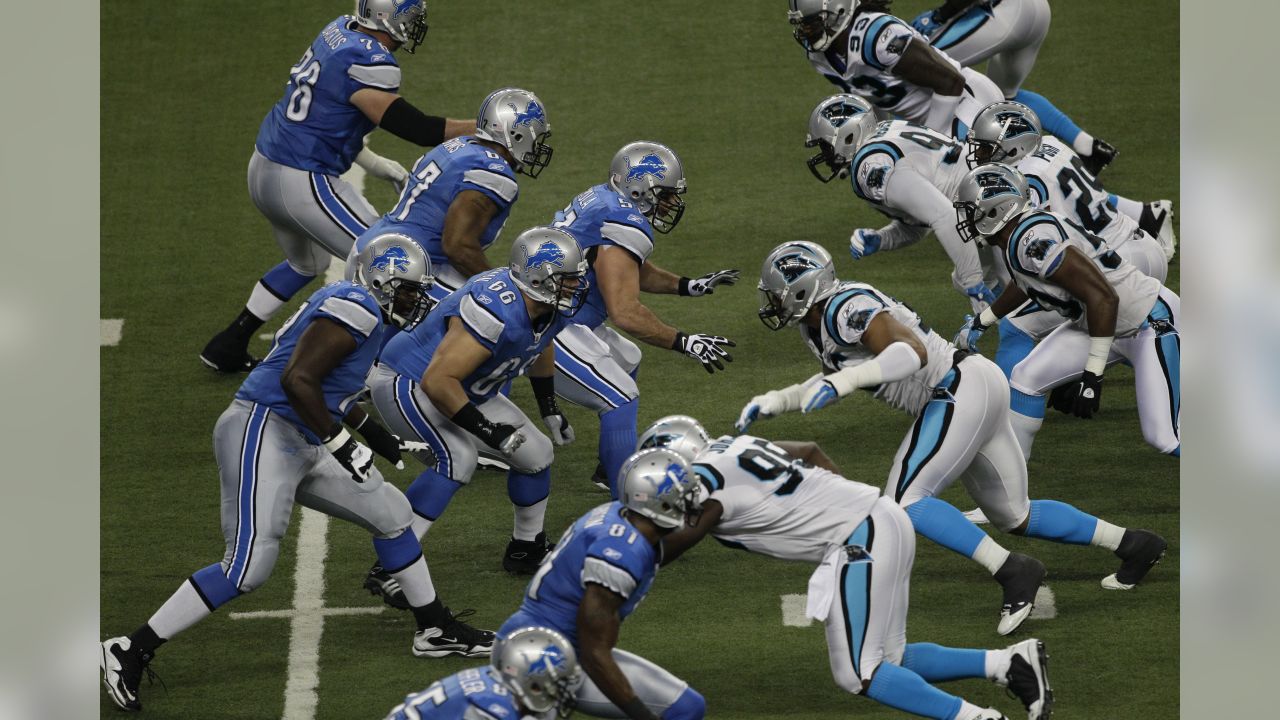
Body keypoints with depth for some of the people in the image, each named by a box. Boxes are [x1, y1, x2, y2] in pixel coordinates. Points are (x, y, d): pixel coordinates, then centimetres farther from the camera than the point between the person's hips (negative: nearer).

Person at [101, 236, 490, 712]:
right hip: (263, 433, -11)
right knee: (247, 568, -14)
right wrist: (342, 444, -21)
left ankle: (434, 630, 31)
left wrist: (379, 438, 28)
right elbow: (297, 380, -24)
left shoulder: (363, 313, 17)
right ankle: (132, 651, -9)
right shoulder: (356, 310, -15)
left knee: (391, 513, 17)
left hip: (301, 448, 11)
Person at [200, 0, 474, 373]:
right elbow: (416, 129, -20)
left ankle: (228, 346, 35)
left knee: (307, 264, 31)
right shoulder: (369, 63, -22)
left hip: (263, 170, 9)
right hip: (303, 184, -9)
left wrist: (374, 163, 18)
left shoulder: (339, 31, 5)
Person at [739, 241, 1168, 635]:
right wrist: (772, 403, 21)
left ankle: (1012, 572, -22)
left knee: (904, 504, -16)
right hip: (979, 392, 10)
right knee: (1014, 517, 19)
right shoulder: (817, 323, 14)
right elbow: (829, 384, 32)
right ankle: (1132, 544, 25)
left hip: (960, 392, -10)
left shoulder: (846, 309, -17)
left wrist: (842, 382, -38)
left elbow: (913, 351, -30)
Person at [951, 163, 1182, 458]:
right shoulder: (1015, 238, 2)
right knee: (1026, 379, 6)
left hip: (1152, 322, -10)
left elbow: (1102, 298, -31)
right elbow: (1024, 285, 27)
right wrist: (982, 322, 40)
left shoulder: (1034, 241, -28)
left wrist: (1091, 376, -28)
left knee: (1164, 438, -16)